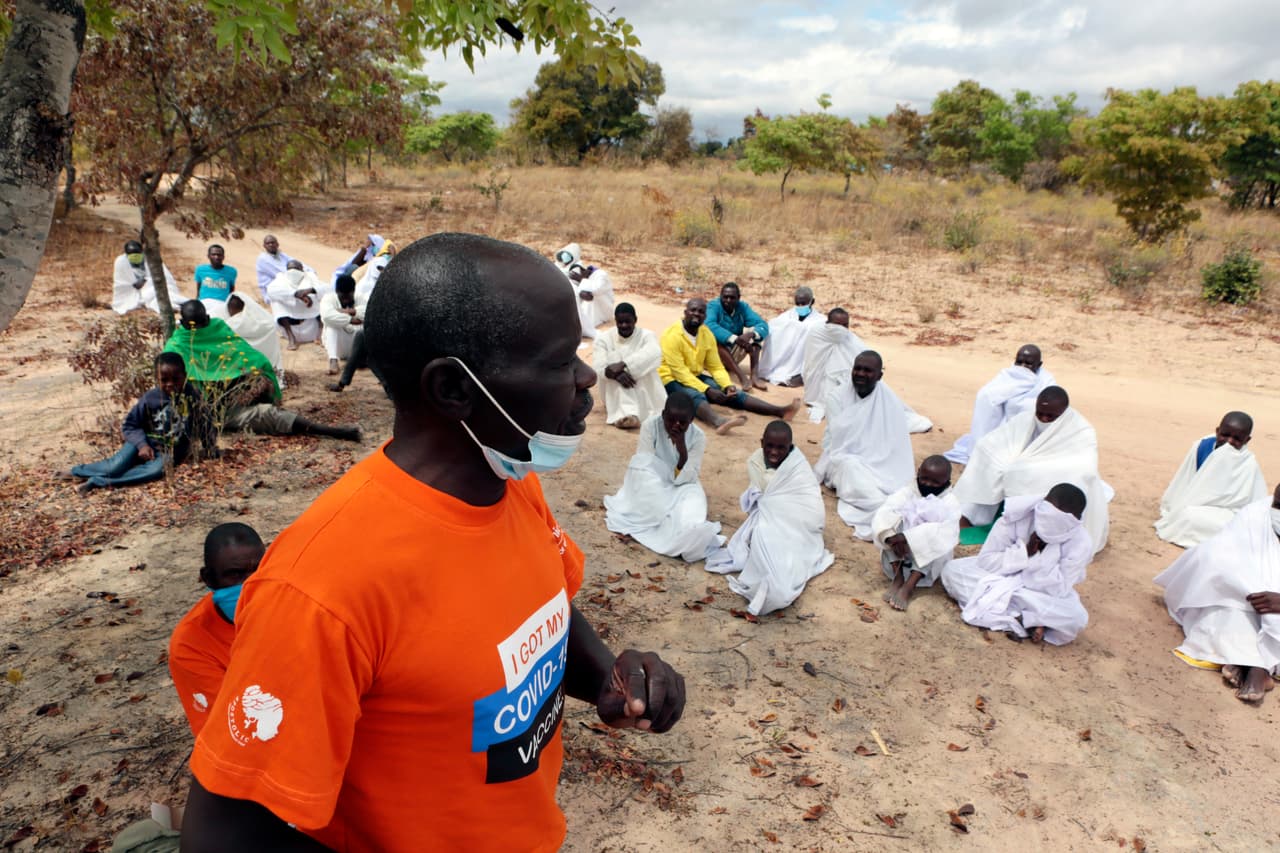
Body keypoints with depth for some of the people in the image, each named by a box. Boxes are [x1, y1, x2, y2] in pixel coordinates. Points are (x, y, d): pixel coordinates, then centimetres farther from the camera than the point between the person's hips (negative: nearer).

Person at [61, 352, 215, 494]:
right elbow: (129, 425, -2)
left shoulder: (192, 397, -10)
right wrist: (141, 444, -18)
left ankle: (100, 481, -28)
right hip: (145, 442, 1)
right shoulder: (150, 399, -10)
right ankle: (77, 471, 5)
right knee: (115, 467, -23)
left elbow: (204, 424, 0)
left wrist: (212, 451, 2)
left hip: (170, 451, 0)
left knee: (156, 470, -33)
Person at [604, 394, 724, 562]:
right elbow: (642, 465, -21)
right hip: (651, 485, -1)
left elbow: (683, 479, -20)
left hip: (680, 488, 1)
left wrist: (682, 450, -34)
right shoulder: (651, 425, -19)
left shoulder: (698, 437, -16)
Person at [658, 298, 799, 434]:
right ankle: (718, 422, -71)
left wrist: (728, 385, -16)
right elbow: (679, 372, -24)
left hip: (696, 377, 7)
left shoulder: (707, 334, 2)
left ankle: (780, 411, -22)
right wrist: (707, 390, -31)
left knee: (733, 393, -11)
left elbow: (716, 367, 5)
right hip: (672, 380, -7)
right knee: (696, 395, -39)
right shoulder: (672, 335, -19)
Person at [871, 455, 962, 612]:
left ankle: (908, 587, -37)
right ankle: (898, 576, -26)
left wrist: (908, 538, -38)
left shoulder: (950, 503, -6)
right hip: (900, 552, 2)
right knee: (893, 520, -22)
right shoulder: (906, 492, -1)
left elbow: (948, 531, -26)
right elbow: (883, 514, -18)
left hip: (930, 558, -1)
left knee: (940, 540, -31)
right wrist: (891, 537, -40)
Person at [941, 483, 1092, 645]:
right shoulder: (1017, 518, -22)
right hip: (1004, 579, 2)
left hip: (1044, 598, -2)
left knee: (1077, 618, -33)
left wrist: (1037, 556, -32)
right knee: (952, 570, -23)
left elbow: (1059, 590, -21)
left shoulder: (1081, 543, -21)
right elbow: (984, 560, -18)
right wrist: (1024, 553, -31)